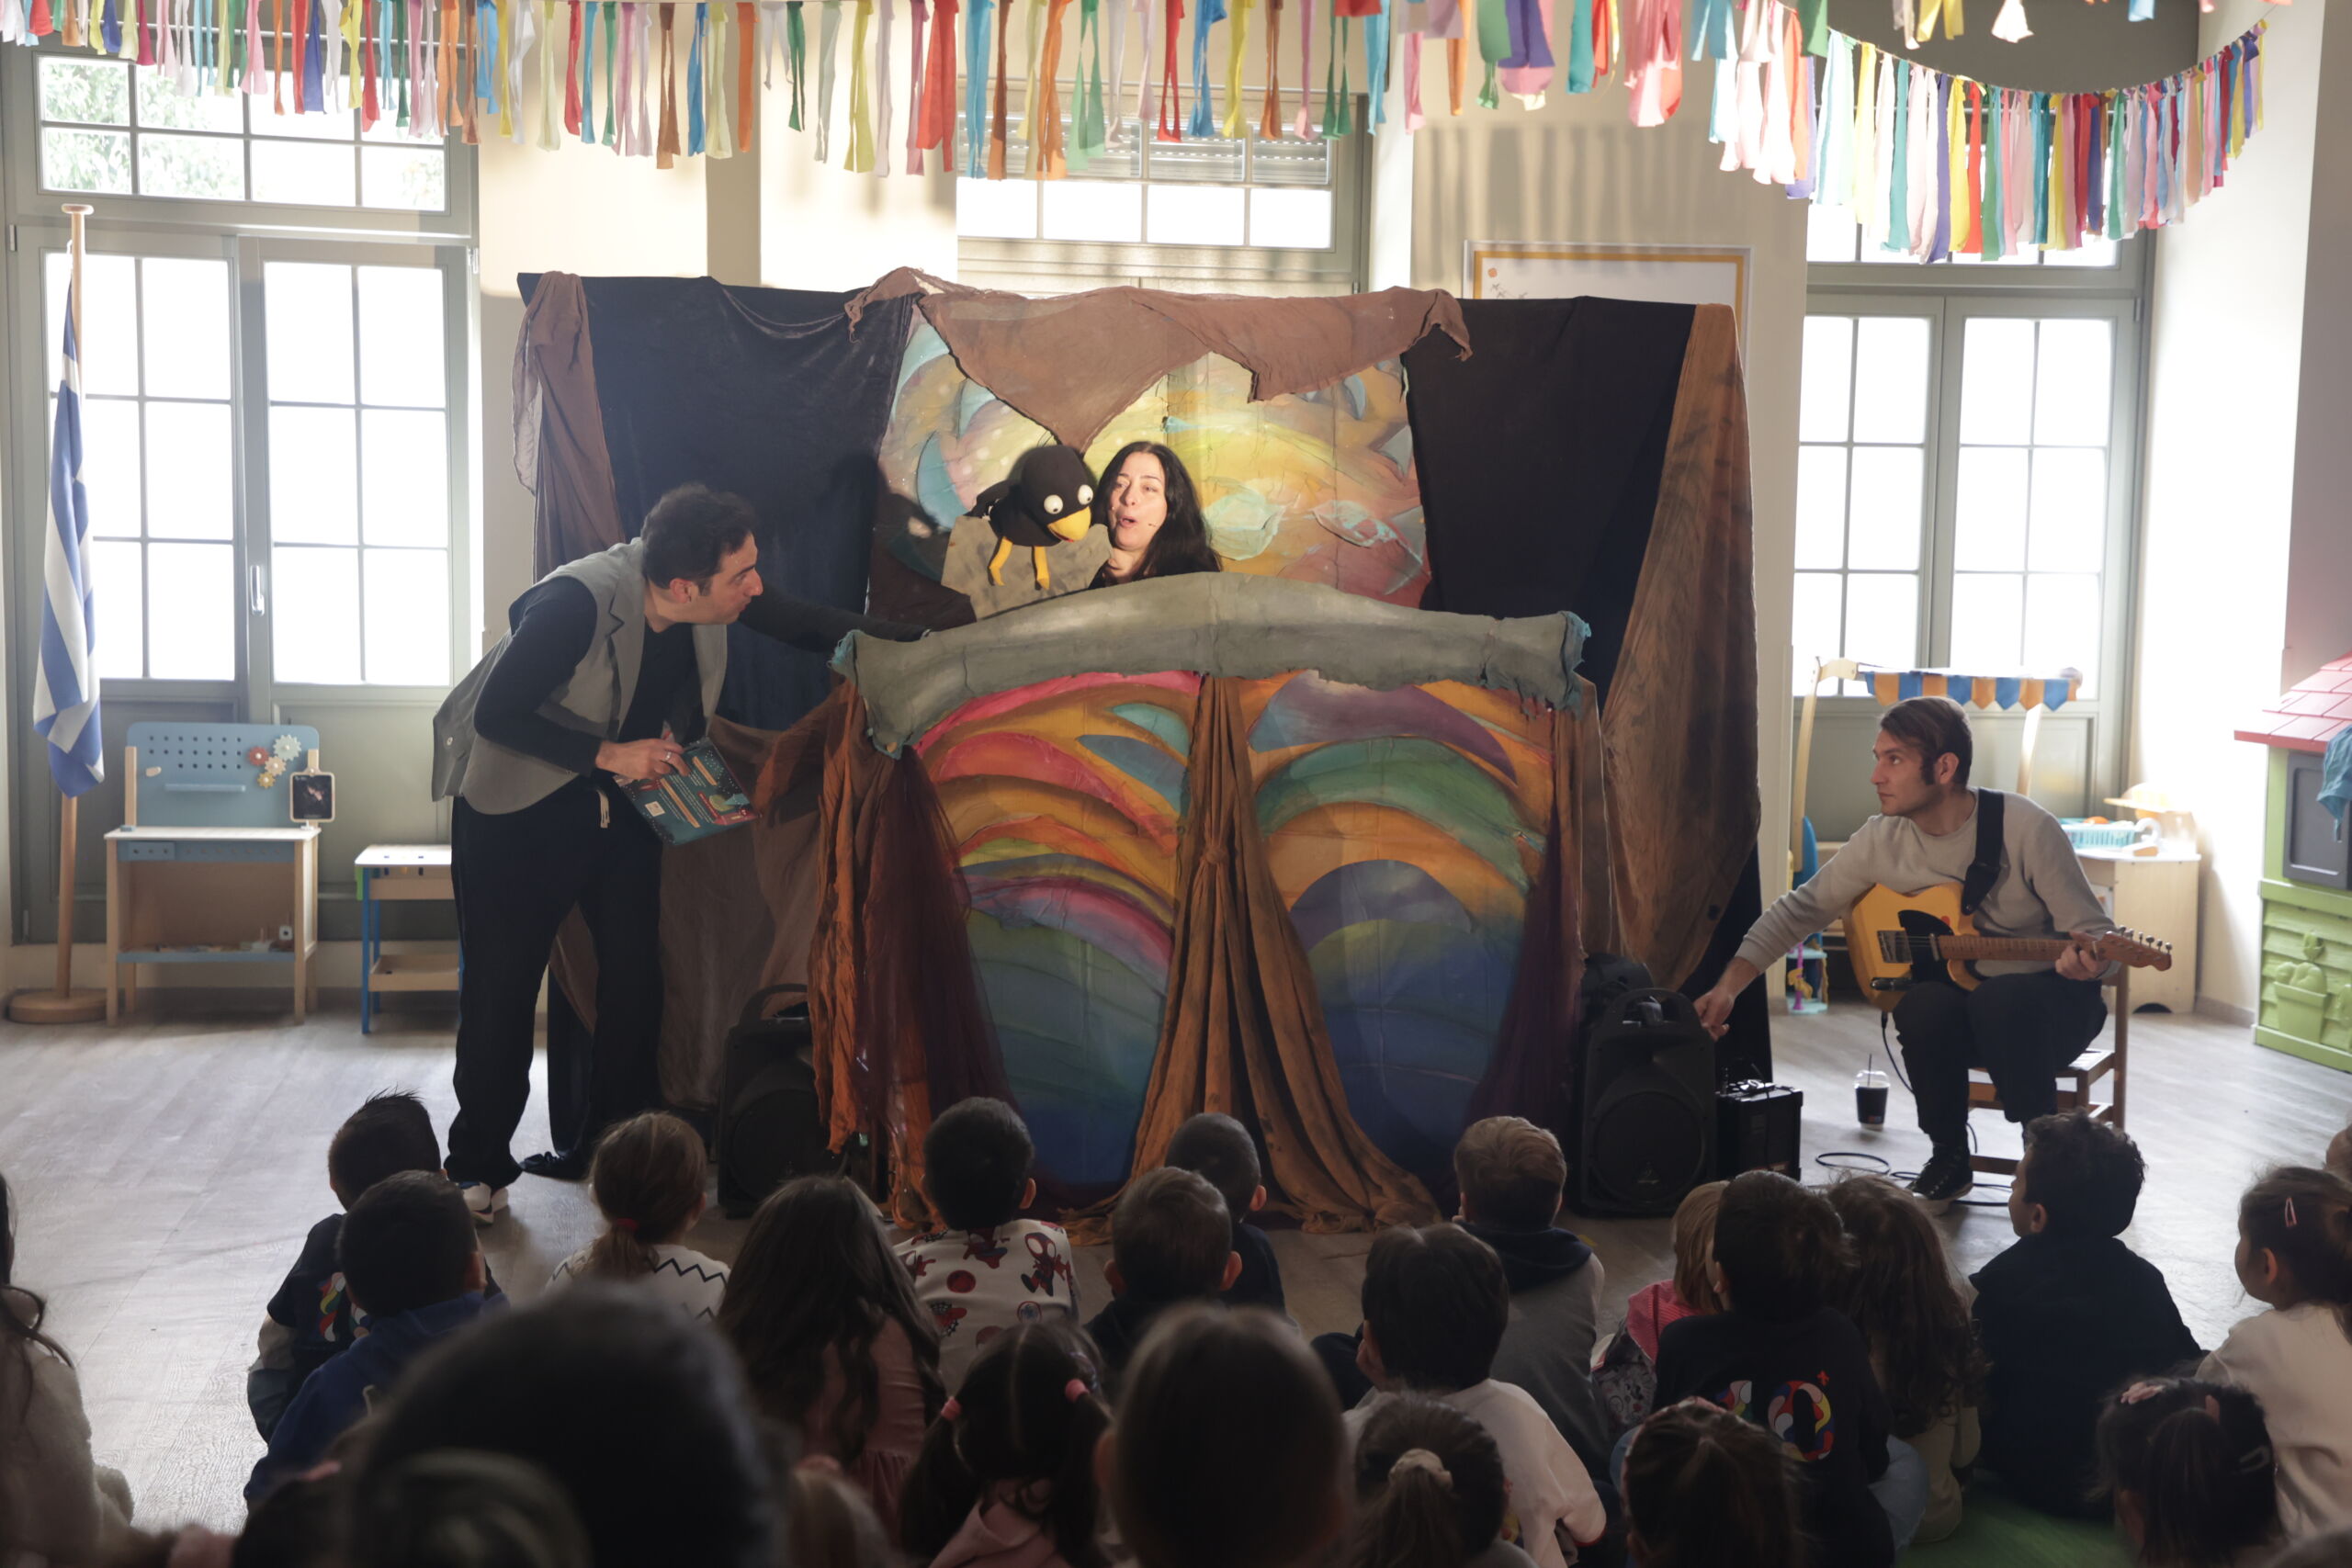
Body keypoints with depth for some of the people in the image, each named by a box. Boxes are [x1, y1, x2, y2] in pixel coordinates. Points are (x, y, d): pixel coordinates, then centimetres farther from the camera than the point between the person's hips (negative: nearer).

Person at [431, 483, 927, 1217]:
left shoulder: (715, 599, -14)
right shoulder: (575, 604, -32)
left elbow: (808, 626, -1)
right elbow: (496, 715, -25)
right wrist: (608, 754, -28)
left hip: (619, 797, 6)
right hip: (516, 805, -6)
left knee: (635, 972, 5)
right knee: (501, 983, -1)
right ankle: (478, 1169, 13)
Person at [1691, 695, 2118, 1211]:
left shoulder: (2026, 828, -19)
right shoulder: (1883, 839, -5)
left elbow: (2096, 933, -14)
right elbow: (1802, 908, 2)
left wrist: (2086, 959, -39)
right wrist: (1730, 985, -8)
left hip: (2051, 998, -3)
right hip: (1963, 999, 4)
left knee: (2001, 1000, -37)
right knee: (1922, 1007, -31)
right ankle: (1949, 1157, -6)